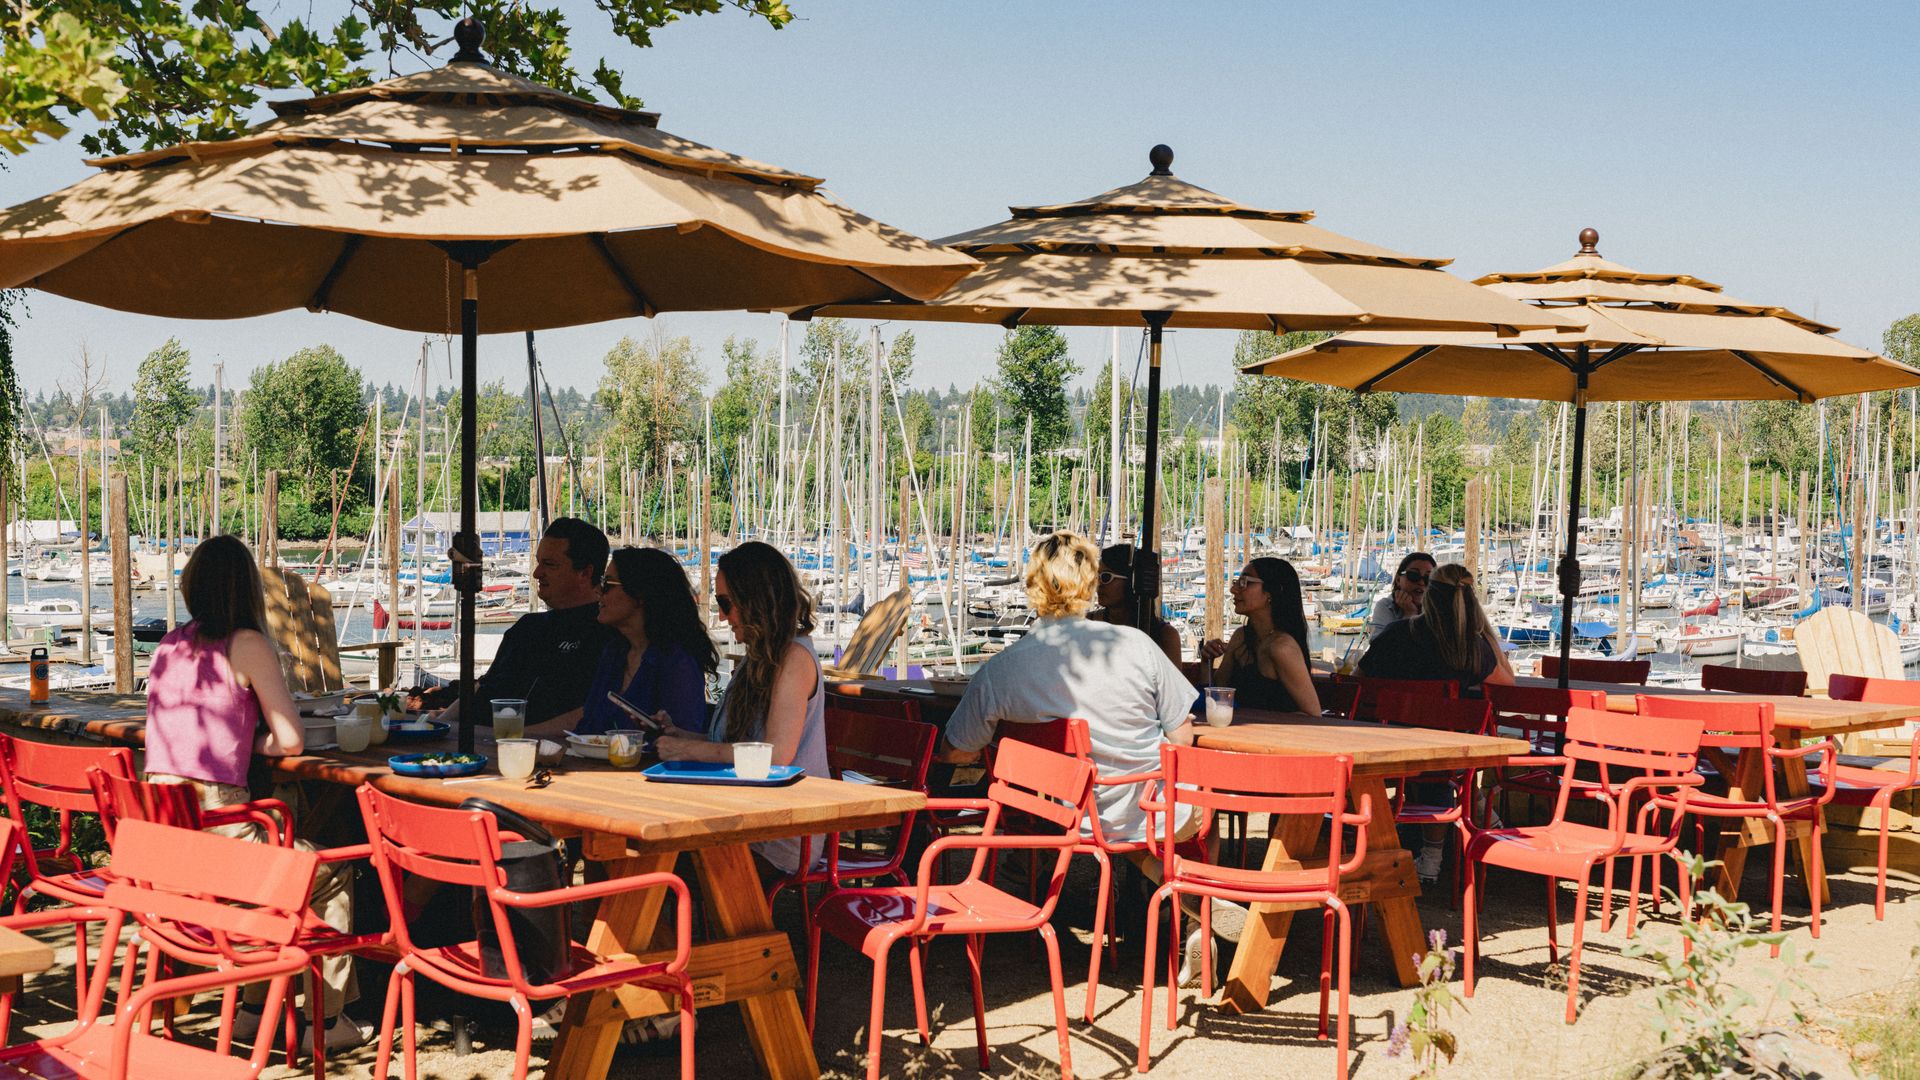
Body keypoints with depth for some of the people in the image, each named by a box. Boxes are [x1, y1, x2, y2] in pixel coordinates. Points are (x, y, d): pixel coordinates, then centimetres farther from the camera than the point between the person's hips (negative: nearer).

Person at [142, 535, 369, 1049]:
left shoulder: (169, 645, 12)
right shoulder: (247, 644, -7)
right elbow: (292, 741, -6)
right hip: (214, 830, -7)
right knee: (334, 873, 15)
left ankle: (254, 1007, 28)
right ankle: (328, 1020, 16)